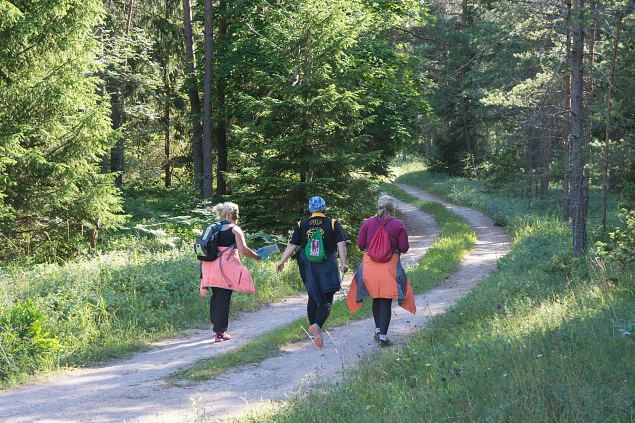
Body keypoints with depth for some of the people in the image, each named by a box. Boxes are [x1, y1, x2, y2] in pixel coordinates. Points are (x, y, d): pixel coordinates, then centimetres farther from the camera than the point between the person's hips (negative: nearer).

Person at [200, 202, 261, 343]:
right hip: (225, 267, -6)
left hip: (210, 268, 6)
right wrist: (256, 257, 2)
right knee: (223, 298, -2)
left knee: (216, 297, 16)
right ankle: (220, 332, -1)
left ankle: (217, 326, 23)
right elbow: (242, 249, -14)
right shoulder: (234, 229, -4)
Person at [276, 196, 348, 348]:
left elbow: (292, 245, 2)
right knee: (326, 300, -1)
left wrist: (282, 261, 10)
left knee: (313, 298, 18)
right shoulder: (333, 223, 0)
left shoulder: (301, 225, 4)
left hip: (308, 267, 3)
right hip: (327, 267, -2)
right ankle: (318, 325, -25)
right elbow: (341, 244, -7)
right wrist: (344, 263, -4)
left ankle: (313, 327, 22)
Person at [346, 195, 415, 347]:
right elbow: (404, 248, -5)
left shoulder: (368, 223, -1)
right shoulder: (399, 225, -6)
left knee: (376, 298, 21)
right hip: (390, 267, -2)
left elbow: (360, 245, 0)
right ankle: (383, 336, -3)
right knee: (386, 301, 1)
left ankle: (378, 330, 31)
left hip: (370, 265, 2)